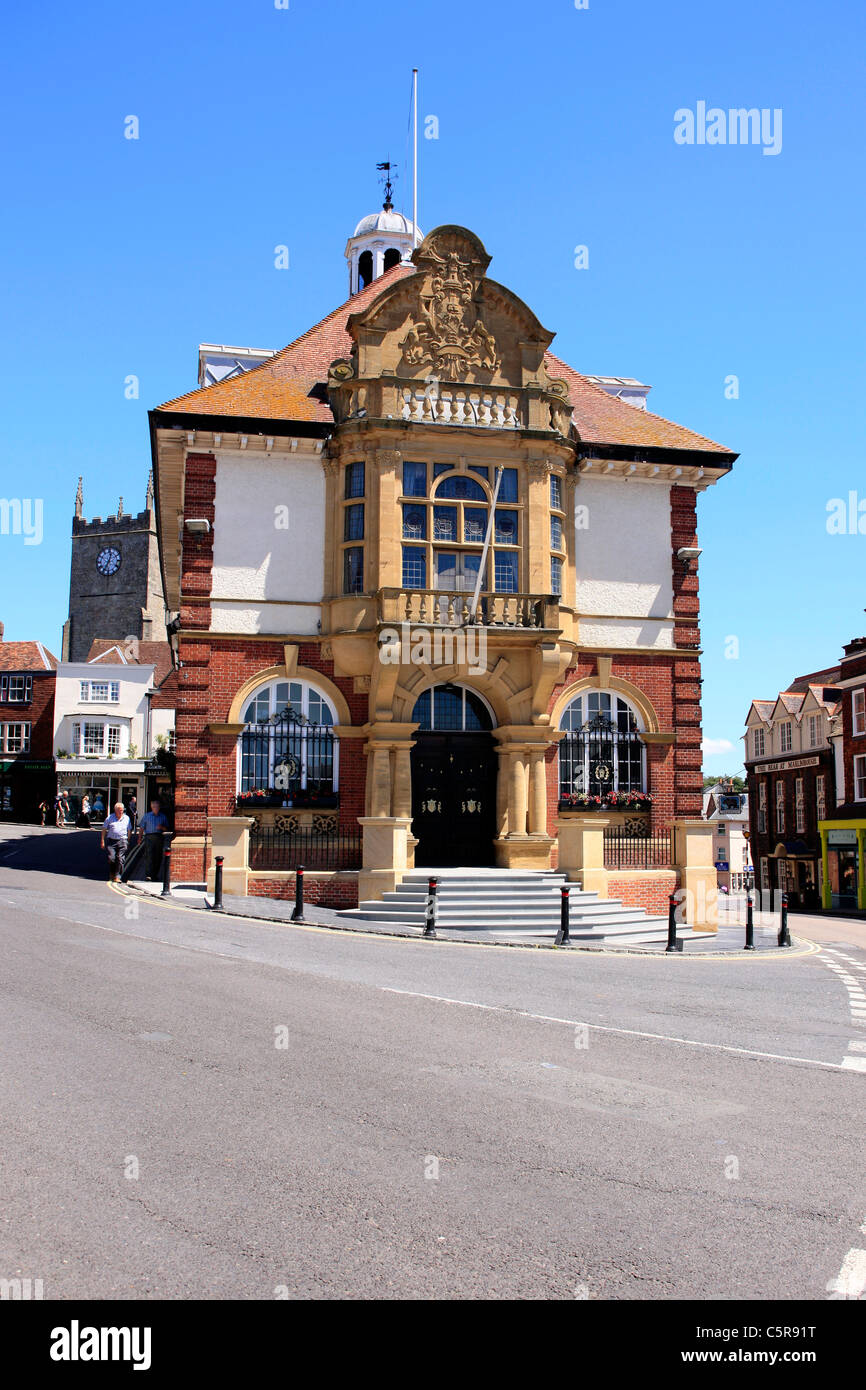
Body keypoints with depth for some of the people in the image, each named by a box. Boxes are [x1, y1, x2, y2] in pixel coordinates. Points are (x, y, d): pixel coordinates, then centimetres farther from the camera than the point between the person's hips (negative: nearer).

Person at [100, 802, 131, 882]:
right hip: (111, 840, -1)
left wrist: (128, 841, 13)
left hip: (122, 841, 1)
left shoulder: (126, 818, 12)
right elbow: (104, 830, 8)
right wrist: (102, 841, 3)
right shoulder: (110, 818, 7)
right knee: (111, 859, -7)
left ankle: (117, 876, -2)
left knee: (120, 859, -6)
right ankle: (111, 875, 11)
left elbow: (128, 831, 18)